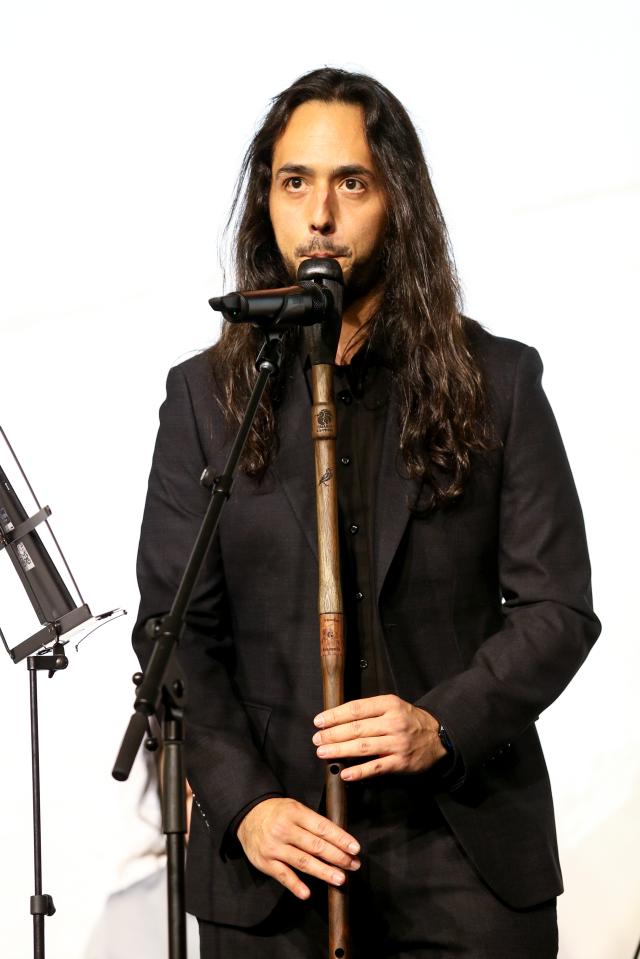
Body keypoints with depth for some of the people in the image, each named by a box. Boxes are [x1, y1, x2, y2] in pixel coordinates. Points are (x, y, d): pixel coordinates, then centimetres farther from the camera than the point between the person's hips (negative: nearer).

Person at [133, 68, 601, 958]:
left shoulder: (497, 381, 3)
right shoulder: (205, 394, 5)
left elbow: (558, 606, 2)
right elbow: (174, 627, 1)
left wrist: (444, 725, -15)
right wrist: (242, 801, -12)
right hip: (274, 852, 1)